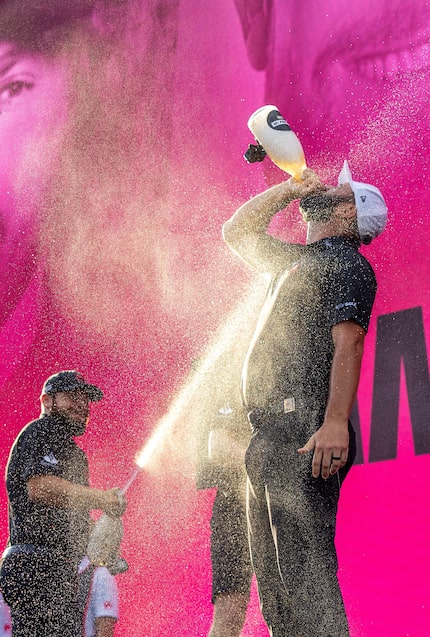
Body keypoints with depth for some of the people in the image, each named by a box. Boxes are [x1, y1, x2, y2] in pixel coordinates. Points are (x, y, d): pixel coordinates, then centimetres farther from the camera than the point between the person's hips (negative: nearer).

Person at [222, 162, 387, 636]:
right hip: (269, 437, 10)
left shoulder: (346, 262, -1)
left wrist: (336, 422, -27)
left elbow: (348, 342, -15)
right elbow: (236, 232, 40)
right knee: (272, 575, 8)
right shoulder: (295, 260, 25)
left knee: (303, 569, -17)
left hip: (304, 436, -9)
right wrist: (287, 189, 27)